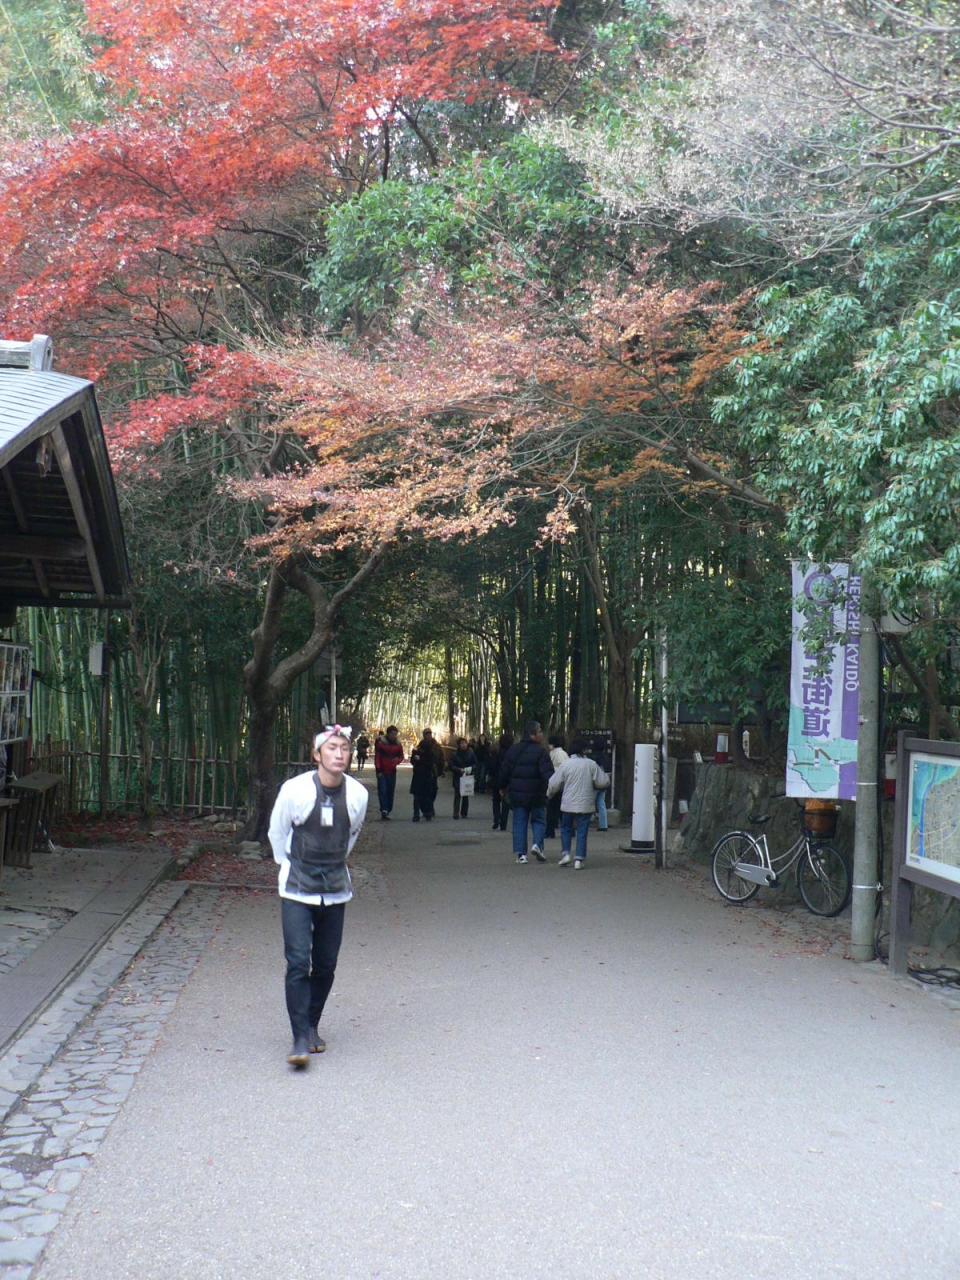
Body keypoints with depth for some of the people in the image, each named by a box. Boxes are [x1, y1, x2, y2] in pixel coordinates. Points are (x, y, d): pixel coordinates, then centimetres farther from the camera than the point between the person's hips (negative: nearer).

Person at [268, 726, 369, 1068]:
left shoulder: (358, 795, -6)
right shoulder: (295, 790, -14)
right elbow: (277, 833, 4)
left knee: (326, 965, 7)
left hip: (335, 889, 3)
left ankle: (312, 1027, 26)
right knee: (298, 963, -11)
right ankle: (301, 1039, -7)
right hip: (297, 890, -3)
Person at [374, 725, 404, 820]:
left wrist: (397, 760, -11)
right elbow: (377, 757, -5)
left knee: (390, 792, 6)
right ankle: (384, 811, -18)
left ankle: (388, 811, 13)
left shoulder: (398, 744, 6)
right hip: (382, 771, -4)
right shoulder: (381, 742, -6)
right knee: (382, 791, -12)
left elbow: (401, 756, 14)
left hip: (392, 771, 4)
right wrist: (378, 770, -10)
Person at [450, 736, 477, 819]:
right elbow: (451, 766, -3)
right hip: (458, 778, -2)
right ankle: (456, 813, -12)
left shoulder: (471, 753, 2)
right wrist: (459, 769, -17)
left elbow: (475, 764, 8)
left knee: (466, 796, 6)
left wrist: (471, 768, -11)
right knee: (457, 795, -11)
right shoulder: (455, 754, -3)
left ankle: (464, 813, 15)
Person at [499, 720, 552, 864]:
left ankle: (520, 853, 3)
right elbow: (547, 772, -21)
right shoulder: (540, 752, -11)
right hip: (536, 794, -4)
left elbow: (504, 770, 11)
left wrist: (503, 787, 23)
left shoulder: (513, 750, 6)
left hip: (517, 793, 4)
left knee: (519, 822, 8)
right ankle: (537, 844, -10)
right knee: (538, 820, 11)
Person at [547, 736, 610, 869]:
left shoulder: (565, 764, -5)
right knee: (582, 831, 5)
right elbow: (602, 782, -2)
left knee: (566, 829, 17)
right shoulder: (591, 765, -5)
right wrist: (607, 777, 20)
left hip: (568, 805, 0)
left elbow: (554, 784, -2)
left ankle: (565, 853, 5)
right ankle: (579, 859, 1)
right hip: (585, 805, 0)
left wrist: (549, 793, 18)